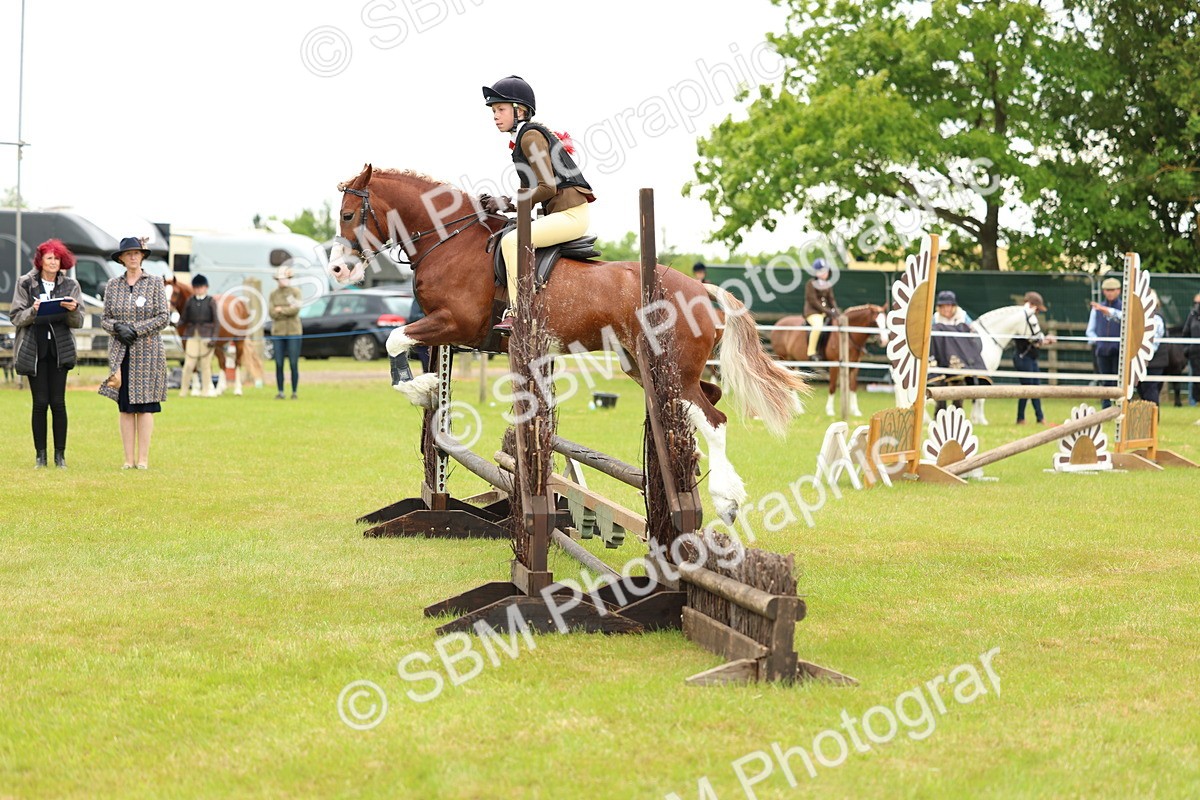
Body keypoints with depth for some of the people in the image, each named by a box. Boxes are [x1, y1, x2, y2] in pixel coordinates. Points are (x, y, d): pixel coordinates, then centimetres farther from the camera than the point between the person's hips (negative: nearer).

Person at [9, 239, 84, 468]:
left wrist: (72, 310, -17)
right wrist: (33, 311, -17)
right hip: (33, 349, -1)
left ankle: (60, 454, 3)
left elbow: (78, 322, 4)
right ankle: (40, 455, 4)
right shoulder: (26, 284, 3)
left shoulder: (70, 286, 7)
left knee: (58, 402, -2)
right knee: (40, 402, -2)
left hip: (60, 349, 1)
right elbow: (16, 317, 2)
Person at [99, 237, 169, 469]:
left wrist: (136, 329, -12)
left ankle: (143, 458, -1)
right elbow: (104, 319, 10)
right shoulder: (113, 285, 9)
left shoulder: (155, 282, 1)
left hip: (147, 351, -2)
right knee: (125, 406, 2)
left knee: (145, 405, -4)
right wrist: (118, 327, -12)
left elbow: (164, 317, -4)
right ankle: (129, 459, 4)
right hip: (120, 352, 2)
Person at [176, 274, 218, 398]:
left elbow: (215, 321, -1)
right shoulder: (190, 302, 6)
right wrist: (178, 324, -14)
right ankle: (183, 391, 6)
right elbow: (184, 318, 8)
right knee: (188, 364, -4)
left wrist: (213, 338, -8)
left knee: (206, 364, 3)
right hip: (192, 335, 1)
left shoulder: (210, 302, 0)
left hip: (206, 335, -1)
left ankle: (206, 390, 12)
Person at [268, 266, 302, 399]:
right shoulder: (273, 294, 9)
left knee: (294, 364, -3)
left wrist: (281, 310, -7)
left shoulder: (295, 291, 1)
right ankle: (280, 392, 6)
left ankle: (294, 392, 3)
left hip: (293, 332, -2)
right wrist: (288, 310, -10)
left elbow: (296, 309, -11)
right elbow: (272, 313, -2)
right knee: (279, 364, 1)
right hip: (278, 332, 2)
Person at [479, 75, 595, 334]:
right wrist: (499, 204, 4)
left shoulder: (530, 136, -10)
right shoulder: (523, 138, 19)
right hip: (557, 214, 11)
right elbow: (534, 191, 18)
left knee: (511, 240, -27)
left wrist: (507, 203, -13)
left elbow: (547, 187, -18)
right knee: (510, 239, 22)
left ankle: (517, 312, -30)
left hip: (570, 213, -11)